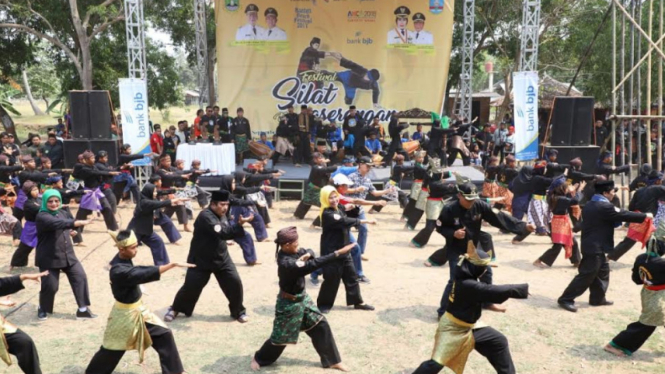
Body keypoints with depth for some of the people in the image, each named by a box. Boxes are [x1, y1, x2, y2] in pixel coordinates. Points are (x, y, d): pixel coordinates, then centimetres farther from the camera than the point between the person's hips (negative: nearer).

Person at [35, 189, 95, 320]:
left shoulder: (62, 213, 10)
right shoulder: (42, 217, -15)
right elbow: (57, 223, -35)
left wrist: (71, 231, 6)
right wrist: (79, 222, -47)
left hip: (68, 254, 7)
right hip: (49, 258, -6)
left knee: (80, 277, -3)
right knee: (50, 286, -3)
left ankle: (83, 309, 6)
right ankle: (42, 309, 28)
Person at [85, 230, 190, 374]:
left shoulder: (123, 258, -7)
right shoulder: (119, 271, -32)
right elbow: (147, 274, -40)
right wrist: (173, 264, -43)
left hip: (139, 309, 8)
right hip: (125, 314, -8)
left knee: (164, 335, 7)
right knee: (112, 349, 9)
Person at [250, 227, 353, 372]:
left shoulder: (291, 252, -9)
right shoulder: (286, 263, -35)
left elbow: (309, 252, 5)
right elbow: (313, 265, -40)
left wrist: (307, 254, -23)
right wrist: (338, 253, -42)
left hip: (302, 297, 8)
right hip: (289, 303, -8)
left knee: (321, 325, 10)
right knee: (280, 336, 8)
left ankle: (332, 360, 22)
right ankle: (259, 359, 35)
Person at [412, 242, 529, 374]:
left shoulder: (464, 275, -8)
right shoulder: (468, 285, -32)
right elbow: (497, 292, -33)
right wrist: (523, 289, -27)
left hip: (469, 325, 10)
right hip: (453, 327, -10)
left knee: (499, 342, 11)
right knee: (436, 363, -8)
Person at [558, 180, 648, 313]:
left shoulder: (589, 205, 10)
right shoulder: (604, 207, -18)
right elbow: (624, 215, -13)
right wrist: (645, 216, 0)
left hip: (591, 245, 10)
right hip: (595, 247, -10)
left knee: (602, 271, 20)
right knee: (586, 275, -6)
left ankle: (597, 298, 28)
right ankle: (566, 299, -5)